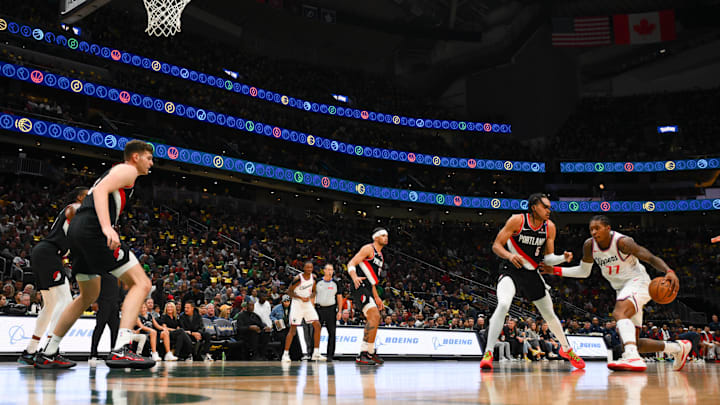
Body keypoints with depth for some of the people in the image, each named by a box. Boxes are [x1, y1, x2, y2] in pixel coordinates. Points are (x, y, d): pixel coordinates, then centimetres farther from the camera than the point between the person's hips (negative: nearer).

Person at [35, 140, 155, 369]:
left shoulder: (114, 172, 32)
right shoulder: (128, 170, 3)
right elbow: (101, 190, -14)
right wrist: (107, 227, -27)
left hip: (77, 230, 10)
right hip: (92, 229, -10)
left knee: (89, 295, 25)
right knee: (141, 283, -12)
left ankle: (48, 355, 28)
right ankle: (121, 350, -26)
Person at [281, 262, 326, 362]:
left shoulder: (313, 277, 0)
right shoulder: (298, 278, -18)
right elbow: (289, 291, -12)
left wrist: (311, 297, -9)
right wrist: (301, 298, -21)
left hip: (308, 304, 6)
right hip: (297, 304, -6)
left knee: (317, 326, -3)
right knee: (293, 329, -7)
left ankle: (316, 353, 4)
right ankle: (286, 354, 0)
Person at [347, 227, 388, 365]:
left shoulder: (380, 256, 23)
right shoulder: (368, 249, -5)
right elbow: (351, 263, -14)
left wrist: (377, 298, 27)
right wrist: (355, 278, -33)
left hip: (368, 289, 10)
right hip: (361, 287, -10)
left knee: (374, 320, 13)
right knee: (374, 316, -20)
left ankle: (364, 352, 19)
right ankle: (370, 352, -20)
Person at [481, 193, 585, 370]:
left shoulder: (550, 227, -2)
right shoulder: (517, 220, -15)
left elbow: (548, 257, 3)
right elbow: (496, 245, -15)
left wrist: (563, 258, -17)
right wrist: (509, 256, -34)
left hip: (532, 273, 5)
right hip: (510, 270, -5)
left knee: (550, 315, 14)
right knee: (503, 305, -30)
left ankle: (566, 348, 39)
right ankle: (488, 353, -27)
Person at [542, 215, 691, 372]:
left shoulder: (622, 242, -20)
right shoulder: (589, 246, -2)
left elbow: (651, 258, -21)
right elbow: (584, 271, 13)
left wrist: (669, 271, -40)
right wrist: (556, 270, 4)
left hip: (637, 282, -8)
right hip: (622, 288, 8)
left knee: (619, 313, -38)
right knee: (633, 342, 8)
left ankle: (632, 357, -54)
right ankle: (678, 348, 29)